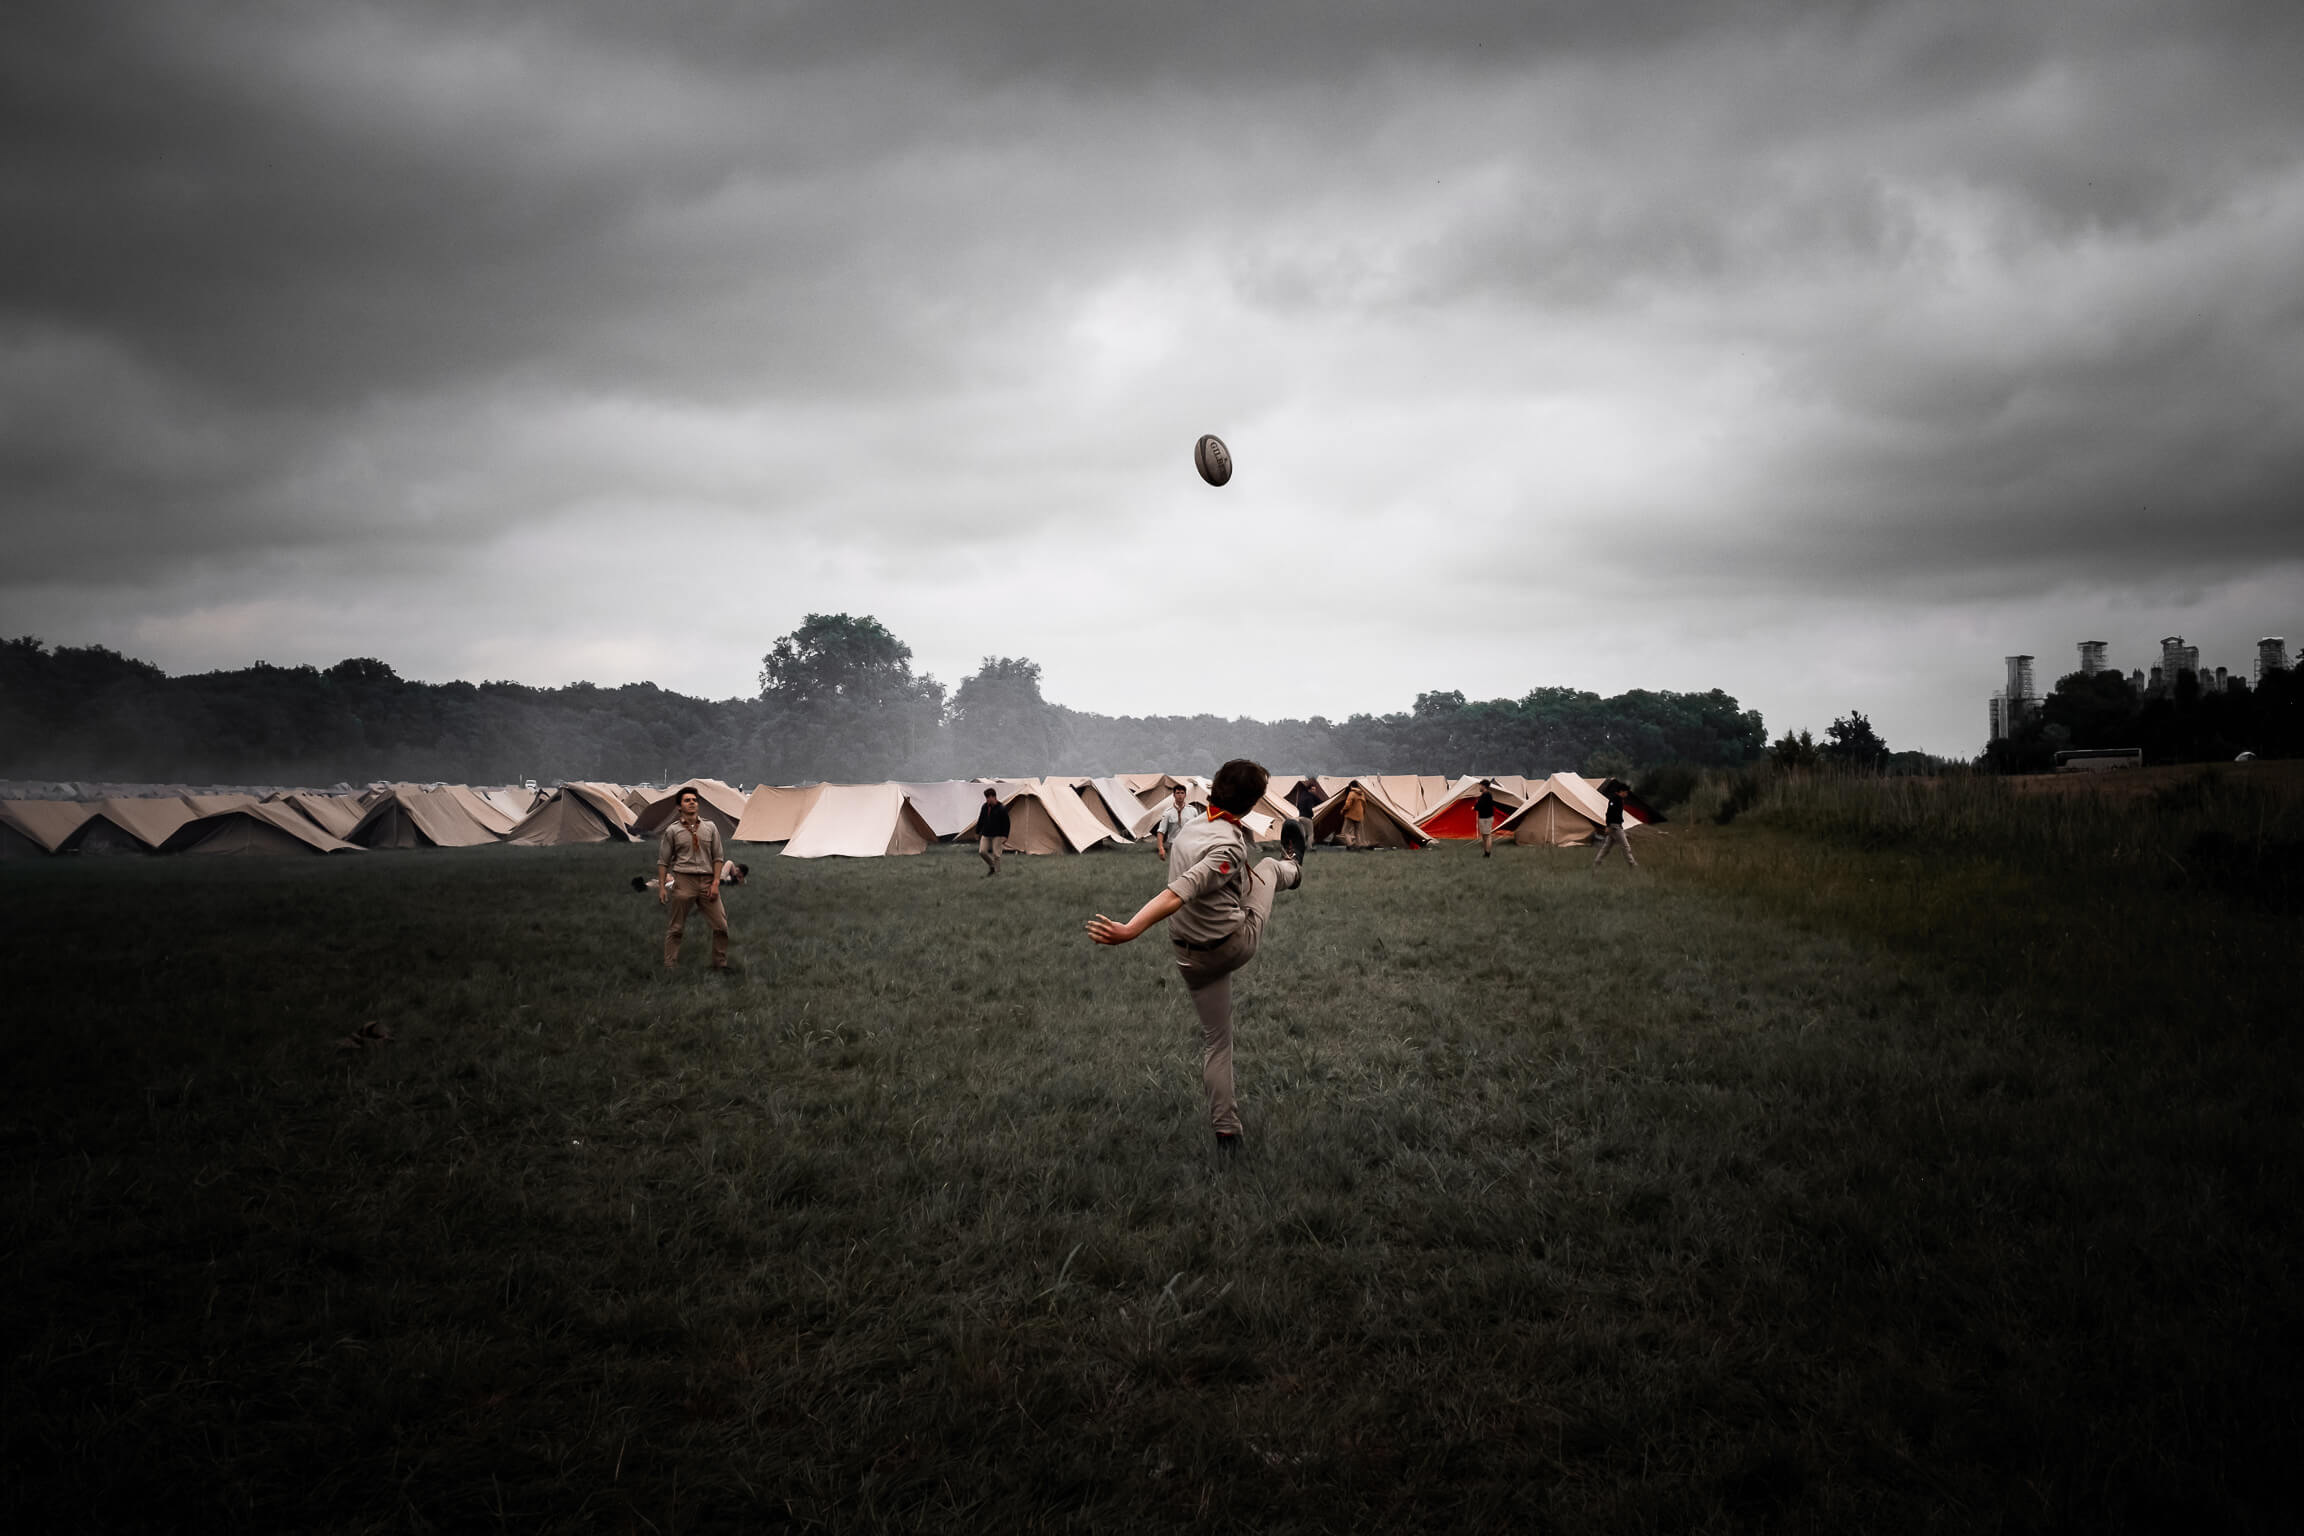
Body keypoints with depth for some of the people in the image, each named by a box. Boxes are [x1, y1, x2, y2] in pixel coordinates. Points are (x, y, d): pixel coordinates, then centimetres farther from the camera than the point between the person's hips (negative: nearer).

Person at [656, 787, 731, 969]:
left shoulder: (710, 827, 9)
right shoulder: (672, 830, 3)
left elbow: (718, 857, 9)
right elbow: (663, 861, 6)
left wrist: (716, 883, -1)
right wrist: (661, 887, -1)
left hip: (707, 881, 2)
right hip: (684, 881, -2)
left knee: (721, 925, -1)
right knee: (676, 928, 2)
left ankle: (720, 964, 11)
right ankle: (670, 966, 9)